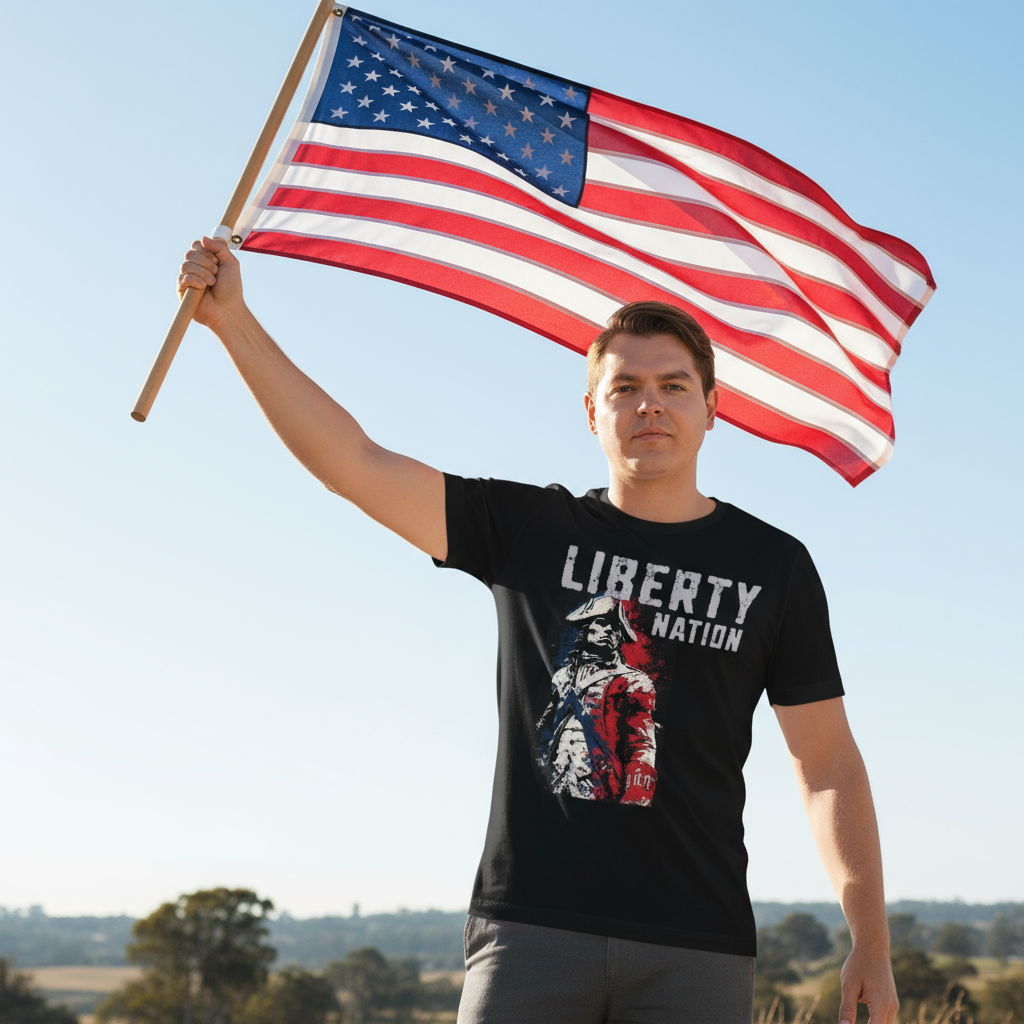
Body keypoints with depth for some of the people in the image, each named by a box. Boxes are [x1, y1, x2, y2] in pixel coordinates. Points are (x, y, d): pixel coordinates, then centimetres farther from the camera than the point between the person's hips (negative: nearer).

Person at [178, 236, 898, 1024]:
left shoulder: (772, 566, 7)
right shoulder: (528, 531, 7)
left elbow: (828, 761, 9)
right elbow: (353, 464, 1)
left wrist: (871, 943, 4)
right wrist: (233, 320, -4)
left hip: (697, 951, 0)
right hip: (532, 929, 0)